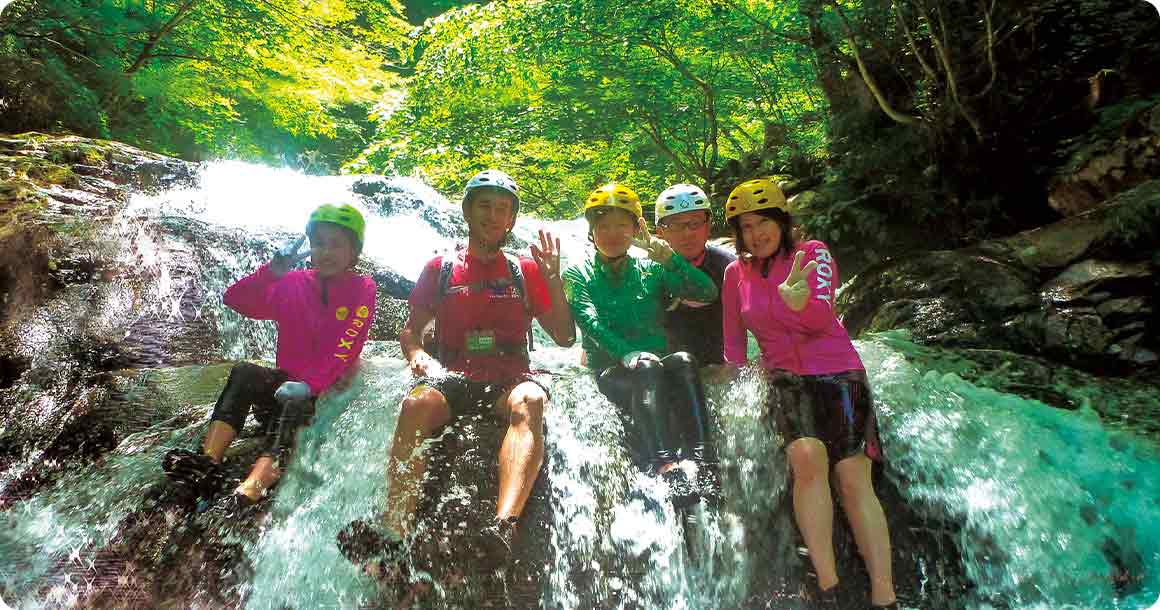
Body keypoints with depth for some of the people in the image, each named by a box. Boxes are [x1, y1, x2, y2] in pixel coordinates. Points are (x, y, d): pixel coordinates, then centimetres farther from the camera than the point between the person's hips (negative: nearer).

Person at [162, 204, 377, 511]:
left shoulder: (361, 289, -2)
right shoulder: (292, 284, 10)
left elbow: (346, 348, -14)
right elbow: (234, 299, 0)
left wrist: (308, 385, -27)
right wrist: (274, 270, -17)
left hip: (330, 390, -4)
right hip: (286, 382, 4)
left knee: (293, 406, -35)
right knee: (243, 373, -25)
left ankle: (249, 492, -56)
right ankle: (207, 463, -38)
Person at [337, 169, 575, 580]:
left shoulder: (526, 271, 17)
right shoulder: (440, 269, 18)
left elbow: (565, 337, 12)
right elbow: (410, 331, 16)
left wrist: (553, 280, -1)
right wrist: (420, 357, -7)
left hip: (509, 379, 0)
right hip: (453, 376, 1)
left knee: (530, 400, -36)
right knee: (416, 404, -33)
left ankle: (504, 527, -54)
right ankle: (394, 539, -44)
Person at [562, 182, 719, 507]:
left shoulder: (651, 270, 13)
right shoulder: (578, 275, 9)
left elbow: (707, 292, -1)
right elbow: (591, 322, -11)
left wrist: (664, 253, -14)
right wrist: (628, 354, -29)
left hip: (656, 369, 2)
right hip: (609, 374, -2)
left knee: (683, 361, -29)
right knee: (646, 369, -33)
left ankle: (699, 462, -41)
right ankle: (664, 466, -49)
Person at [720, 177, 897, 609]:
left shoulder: (814, 254, 0)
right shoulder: (736, 273, 8)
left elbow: (822, 318, -16)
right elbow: (733, 339, 17)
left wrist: (799, 300, -36)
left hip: (838, 372, 0)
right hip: (785, 378, 1)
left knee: (854, 477, -13)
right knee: (808, 456, -27)